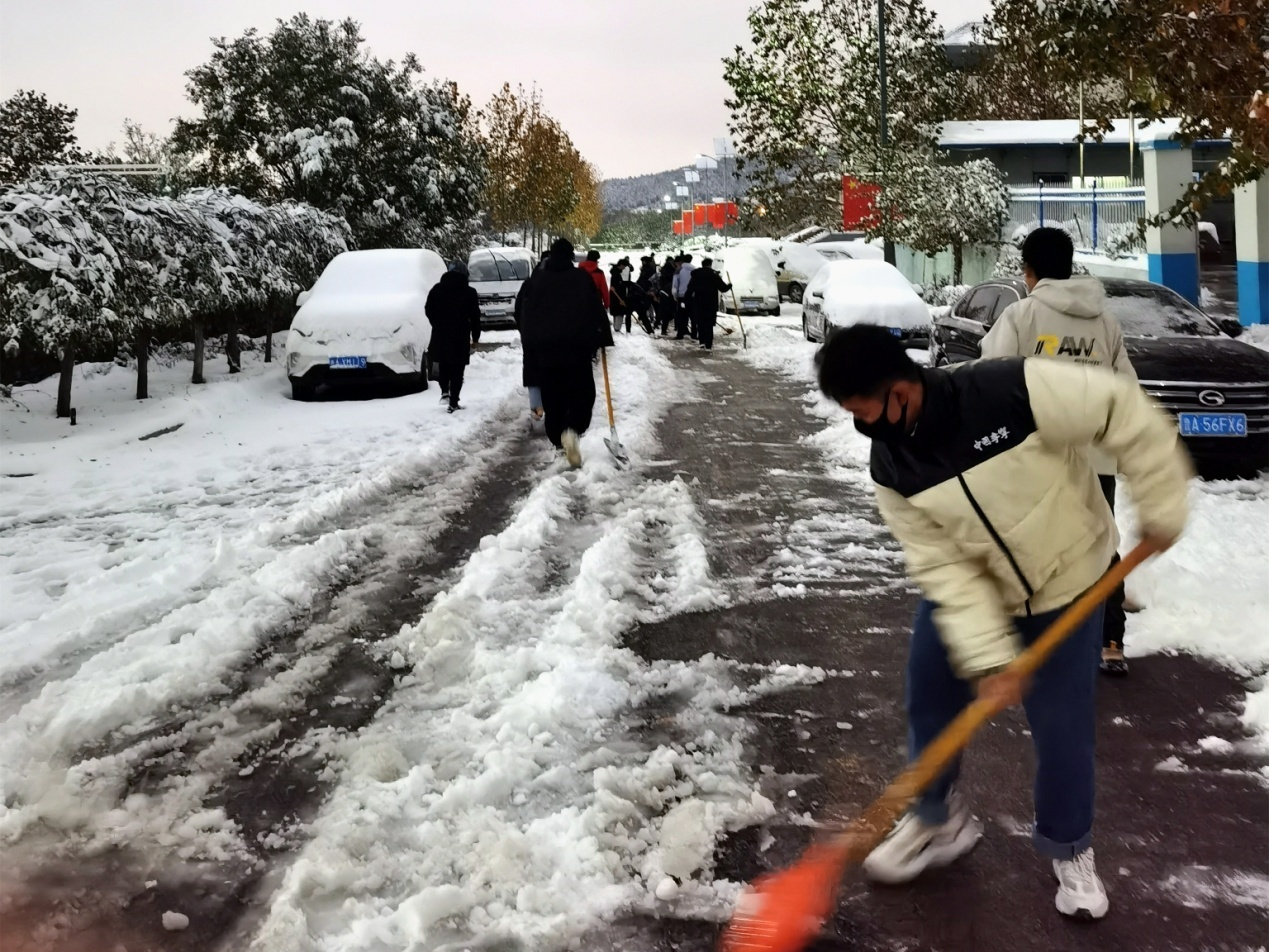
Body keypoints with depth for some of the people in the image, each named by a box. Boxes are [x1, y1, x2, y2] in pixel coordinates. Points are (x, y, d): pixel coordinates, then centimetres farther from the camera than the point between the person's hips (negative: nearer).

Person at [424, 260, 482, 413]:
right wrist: (475, 337, 6)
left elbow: (428, 310, 7)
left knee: (444, 366, 22)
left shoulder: (437, 289, 2)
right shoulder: (469, 292, -5)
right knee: (457, 371, 3)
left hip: (440, 336, 3)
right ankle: (453, 403, 0)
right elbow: (475, 317, -3)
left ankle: (445, 392, 3)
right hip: (460, 337, -3)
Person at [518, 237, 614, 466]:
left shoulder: (535, 281, 10)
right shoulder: (582, 277, 3)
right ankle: (572, 431, -21)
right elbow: (597, 310, 2)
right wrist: (605, 339, 9)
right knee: (583, 393, 4)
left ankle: (559, 440, 14)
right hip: (577, 346, -2)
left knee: (552, 398, 11)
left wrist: (530, 348, 15)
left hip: (544, 348, 2)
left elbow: (525, 317, 10)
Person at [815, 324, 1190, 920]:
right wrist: (987, 658, -26)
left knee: (1062, 726, 2)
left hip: (1067, 584, -3)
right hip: (965, 591, 4)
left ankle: (1069, 849, 29)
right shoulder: (891, 468, -19)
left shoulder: (1015, 392, -34)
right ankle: (938, 821, 34)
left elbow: (1126, 413, -24)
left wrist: (1161, 510, -18)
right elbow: (946, 570, -19)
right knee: (930, 700, 9)